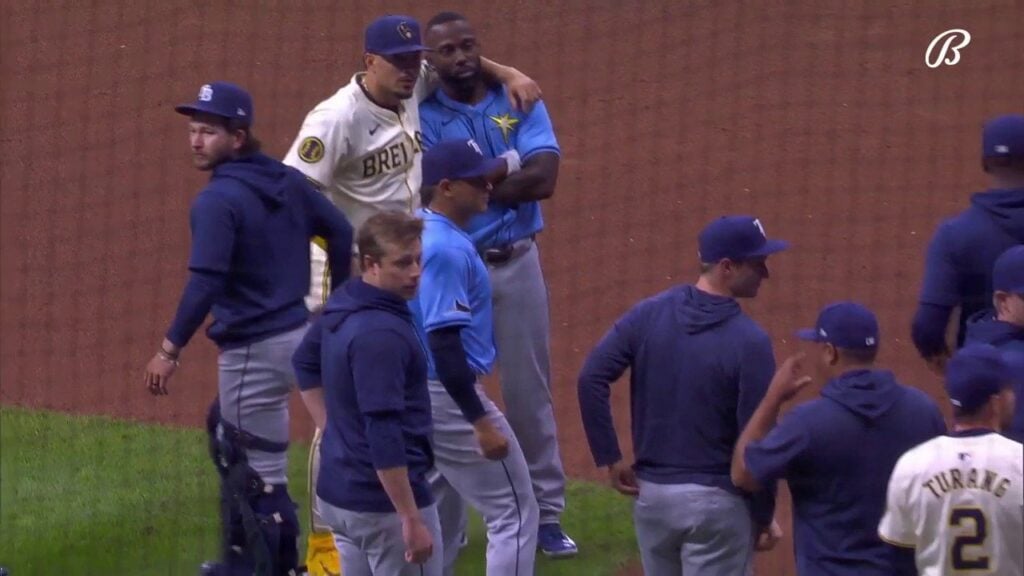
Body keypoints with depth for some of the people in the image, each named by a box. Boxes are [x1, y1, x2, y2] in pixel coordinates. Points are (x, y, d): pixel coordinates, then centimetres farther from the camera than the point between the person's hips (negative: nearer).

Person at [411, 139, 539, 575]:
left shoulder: (419, 233, 9)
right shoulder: (449, 249, -22)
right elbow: (444, 344, -26)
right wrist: (481, 422, -26)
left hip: (416, 393, 10)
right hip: (449, 396, -10)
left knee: (437, 516, 23)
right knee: (514, 513, -3)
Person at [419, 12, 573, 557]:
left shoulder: (519, 103, 3)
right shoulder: (425, 116, -3)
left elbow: (543, 179, -10)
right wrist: (506, 172, -12)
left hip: (515, 263, 2)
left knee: (528, 389, 6)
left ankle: (546, 513, 12)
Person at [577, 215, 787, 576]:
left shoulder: (648, 315, -1)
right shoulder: (749, 341, -15)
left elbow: (592, 377, -7)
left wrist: (609, 457, 1)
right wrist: (763, 517, -2)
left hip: (651, 492, 5)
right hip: (716, 501, -5)